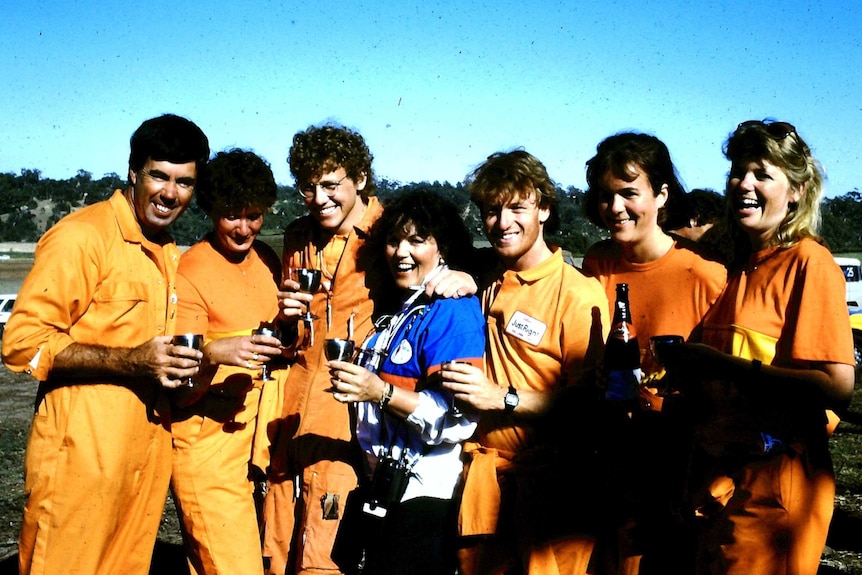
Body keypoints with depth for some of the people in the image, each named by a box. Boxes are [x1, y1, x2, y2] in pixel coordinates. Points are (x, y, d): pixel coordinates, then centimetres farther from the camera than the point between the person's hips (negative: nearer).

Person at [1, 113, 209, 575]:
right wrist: (131, 361, -24)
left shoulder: (166, 252, 17)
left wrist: (180, 360, 6)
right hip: (83, 455, -8)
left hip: (146, 454, 8)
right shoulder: (81, 236, -11)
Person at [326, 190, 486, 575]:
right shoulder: (399, 306, 11)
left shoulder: (453, 310, -16)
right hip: (385, 485, 9)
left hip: (426, 494, -9)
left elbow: (459, 418, -24)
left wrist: (381, 392, -29)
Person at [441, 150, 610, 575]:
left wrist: (504, 397, -20)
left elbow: (588, 401, -12)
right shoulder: (490, 284, 10)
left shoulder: (579, 293, -10)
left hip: (550, 479, -5)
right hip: (487, 472, 6)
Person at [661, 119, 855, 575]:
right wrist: (692, 368, 2)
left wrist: (725, 366, -21)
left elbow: (836, 388, -20)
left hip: (776, 486, -7)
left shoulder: (809, 262, -10)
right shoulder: (741, 266, 13)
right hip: (720, 478, 7)